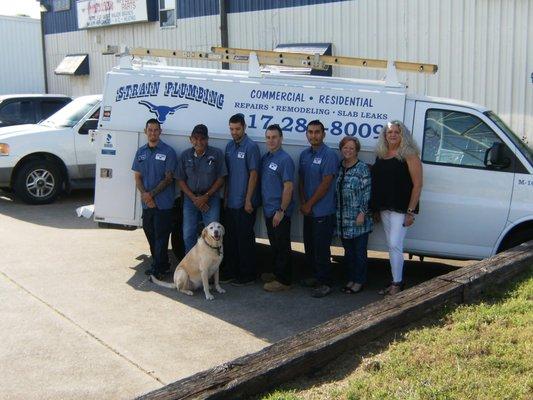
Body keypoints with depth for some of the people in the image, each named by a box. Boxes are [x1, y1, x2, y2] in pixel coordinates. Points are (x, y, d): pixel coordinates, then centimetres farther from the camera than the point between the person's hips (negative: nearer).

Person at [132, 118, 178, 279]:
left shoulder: (168, 152, -5)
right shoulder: (141, 152, 11)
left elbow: (168, 178, -8)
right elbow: (138, 177, 11)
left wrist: (152, 194, -14)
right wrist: (144, 194, -7)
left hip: (163, 203, -5)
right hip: (147, 203, 5)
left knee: (161, 235, -2)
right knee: (150, 233, 11)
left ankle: (158, 268, 6)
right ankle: (162, 265, 23)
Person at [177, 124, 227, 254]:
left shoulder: (216, 154, -5)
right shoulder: (185, 155, 2)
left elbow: (220, 179, -4)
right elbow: (181, 180, 4)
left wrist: (206, 197, -12)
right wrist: (194, 198, -8)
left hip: (210, 198, -3)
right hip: (190, 198, 3)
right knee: (188, 236, 7)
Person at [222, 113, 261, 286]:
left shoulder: (251, 147, -11)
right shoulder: (229, 146, 10)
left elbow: (253, 174, -14)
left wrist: (248, 200, -16)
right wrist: (226, 197, 12)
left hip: (244, 203, -7)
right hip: (231, 202, 7)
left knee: (245, 239, 1)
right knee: (230, 238, 13)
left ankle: (247, 275, 12)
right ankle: (230, 271, 25)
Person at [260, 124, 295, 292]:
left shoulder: (285, 159, -15)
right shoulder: (265, 157, 11)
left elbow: (288, 187, -18)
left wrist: (281, 211, -19)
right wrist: (265, 206, 11)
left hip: (280, 212, -8)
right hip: (268, 210, 8)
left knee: (282, 246, 0)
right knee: (274, 244, 18)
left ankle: (283, 280, 8)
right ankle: (276, 272, 31)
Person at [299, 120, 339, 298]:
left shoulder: (329, 155, -12)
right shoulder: (304, 155, 11)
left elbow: (326, 184, -16)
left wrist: (309, 204, -12)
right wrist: (302, 203, 0)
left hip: (323, 212, -8)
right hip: (308, 211, 8)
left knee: (321, 249, -4)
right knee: (309, 247, 15)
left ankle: (325, 284, 6)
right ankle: (318, 276, 30)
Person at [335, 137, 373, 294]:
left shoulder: (362, 168, -6)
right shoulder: (339, 168, 10)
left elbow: (367, 193, -10)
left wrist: (362, 213, -16)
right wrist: (337, 214, 10)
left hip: (358, 219, -5)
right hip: (343, 219, 6)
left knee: (359, 251, 3)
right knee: (348, 251, 13)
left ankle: (359, 281, 13)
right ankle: (351, 279, 25)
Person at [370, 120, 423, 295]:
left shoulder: (409, 155, -7)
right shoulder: (380, 156, 12)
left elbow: (417, 184, -10)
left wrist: (410, 211, -15)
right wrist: (376, 208, 12)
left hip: (401, 208, -7)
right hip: (383, 208, 7)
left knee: (395, 245, -11)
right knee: (392, 246, 12)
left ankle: (397, 284, -2)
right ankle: (395, 282, 21)